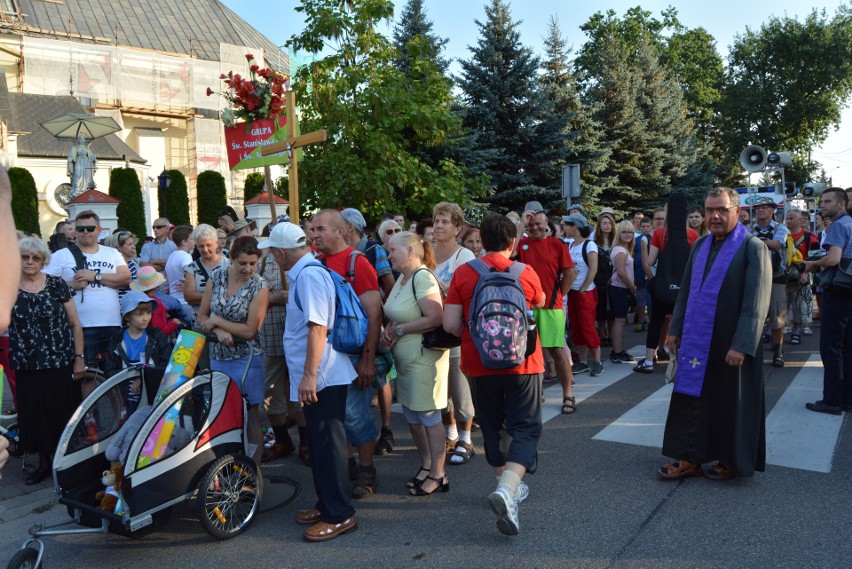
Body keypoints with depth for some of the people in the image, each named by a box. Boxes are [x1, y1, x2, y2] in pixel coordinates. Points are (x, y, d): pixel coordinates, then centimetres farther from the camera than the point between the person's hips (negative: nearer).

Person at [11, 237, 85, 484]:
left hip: (61, 362, -2)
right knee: (35, 414, 9)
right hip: (27, 366, 2)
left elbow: (75, 324, 0)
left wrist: (79, 358, -2)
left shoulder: (57, 285, -1)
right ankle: (44, 461, 24)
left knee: (64, 413, 4)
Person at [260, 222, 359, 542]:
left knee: (326, 445, -2)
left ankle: (339, 515, 9)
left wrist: (309, 375, -26)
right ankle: (326, 504, 31)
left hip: (321, 378, -10)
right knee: (319, 443, 18)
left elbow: (318, 327, -25)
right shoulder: (303, 273, 13)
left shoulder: (308, 275, -18)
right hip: (316, 378, 10)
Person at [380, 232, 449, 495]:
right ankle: (426, 464, 33)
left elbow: (434, 318, -26)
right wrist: (389, 329, -1)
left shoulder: (422, 278, -18)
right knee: (411, 416, 17)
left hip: (424, 358, -9)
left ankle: (437, 475, 14)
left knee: (428, 416, 1)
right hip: (405, 359, 9)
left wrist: (399, 330, -16)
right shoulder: (402, 278, 10)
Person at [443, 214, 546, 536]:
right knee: (525, 428, 4)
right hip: (522, 363, -1)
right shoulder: (525, 273, -6)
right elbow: (539, 304, 15)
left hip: (479, 364, 2)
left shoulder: (463, 273, -7)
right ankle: (507, 489, -16)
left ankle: (509, 487, 31)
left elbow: (450, 324, -9)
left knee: (493, 428, 18)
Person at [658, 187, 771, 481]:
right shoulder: (700, 245, 8)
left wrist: (742, 345, -20)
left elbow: (755, 302, -16)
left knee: (731, 401, 8)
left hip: (731, 342, -5)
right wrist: (675, 329, 9)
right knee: (693, 396, 8)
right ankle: (690, 458, 18)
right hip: (697, 339, 6)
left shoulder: (753, 247, -11)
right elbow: (686, 290, 12)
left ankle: (731, 461, 24)